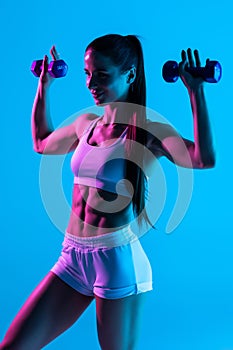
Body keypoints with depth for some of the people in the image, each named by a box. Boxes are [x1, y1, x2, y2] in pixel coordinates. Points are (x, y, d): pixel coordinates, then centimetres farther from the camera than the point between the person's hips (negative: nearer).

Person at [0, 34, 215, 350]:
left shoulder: (149, 130, -9)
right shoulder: (85, 124, 9)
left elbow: (204, 159, -28)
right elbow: (41, 143, 30)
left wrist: (195, 91, -24)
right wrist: (44, 86, 28)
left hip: (117, 260, -6)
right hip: (72, 256, 6)